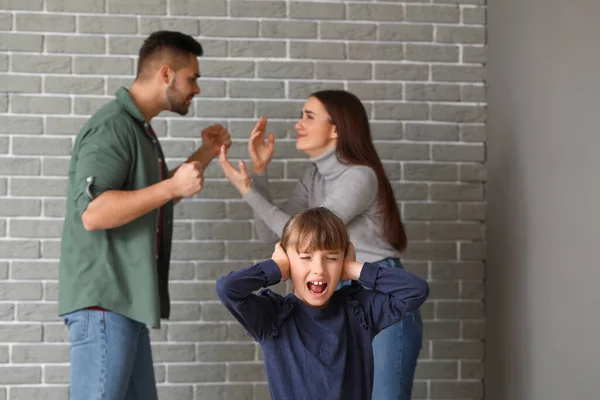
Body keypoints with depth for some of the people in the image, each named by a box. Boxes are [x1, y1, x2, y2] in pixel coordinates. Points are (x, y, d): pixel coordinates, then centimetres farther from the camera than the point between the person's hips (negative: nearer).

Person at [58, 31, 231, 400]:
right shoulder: (112, 127, -15)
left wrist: (205, 155, 20)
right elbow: (93, 212, -25)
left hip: (126, 299, 10)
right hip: (104, 300, -10)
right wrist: (172, 186, -25)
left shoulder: (139, 128, 16)